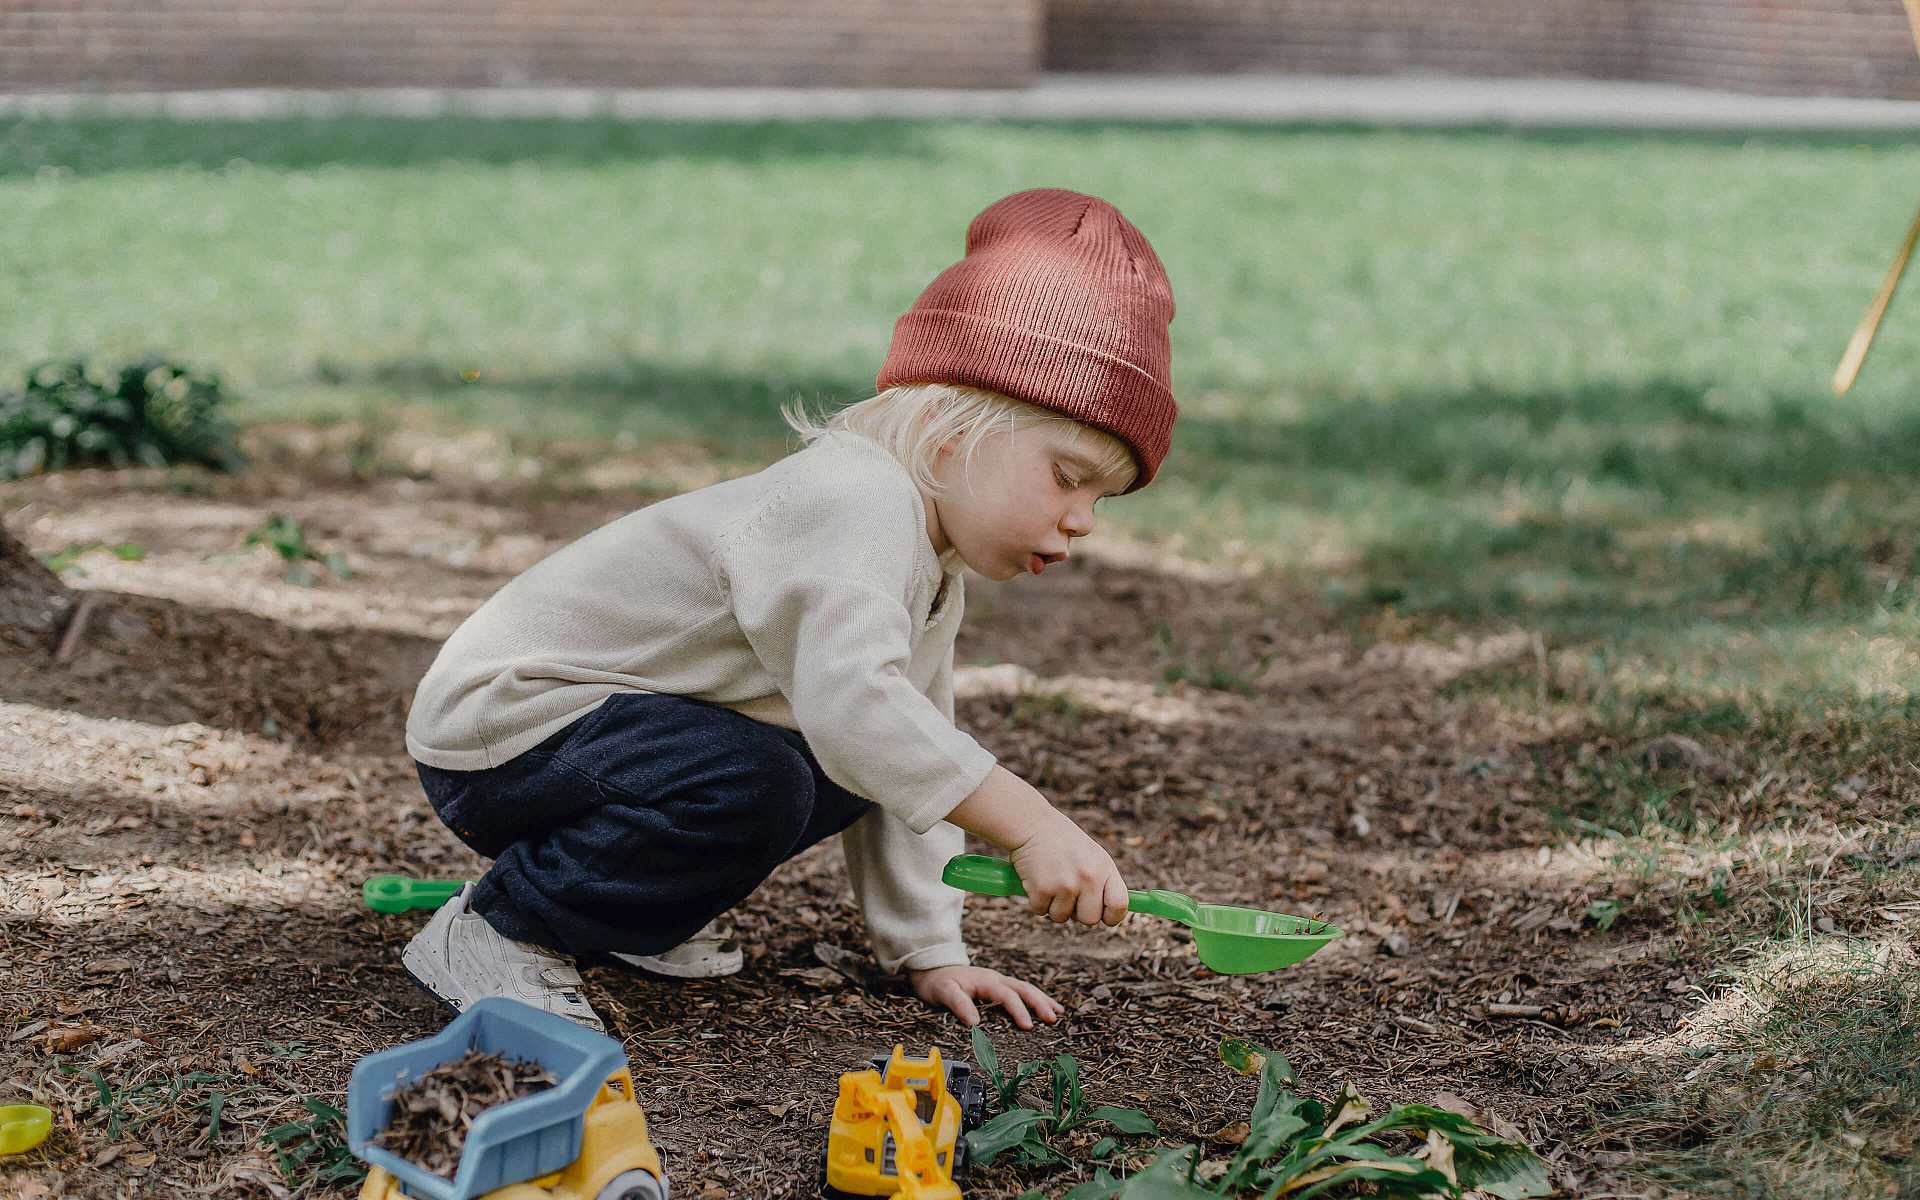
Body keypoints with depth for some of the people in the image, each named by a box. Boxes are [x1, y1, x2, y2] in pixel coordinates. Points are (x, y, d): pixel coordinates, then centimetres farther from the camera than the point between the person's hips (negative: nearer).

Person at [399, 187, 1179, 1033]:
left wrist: (930, 952, 8)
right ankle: (495, 929, -14)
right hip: (498, 720, -10)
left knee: (846, 776, 5)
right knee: (749, 787, -31)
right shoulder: (859, 504, -26)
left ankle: (626, 914, 15)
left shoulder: (932, 578, 8)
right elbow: (852, 700, -43)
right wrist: (1033, 828, -43)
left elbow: (915, 765, 15)